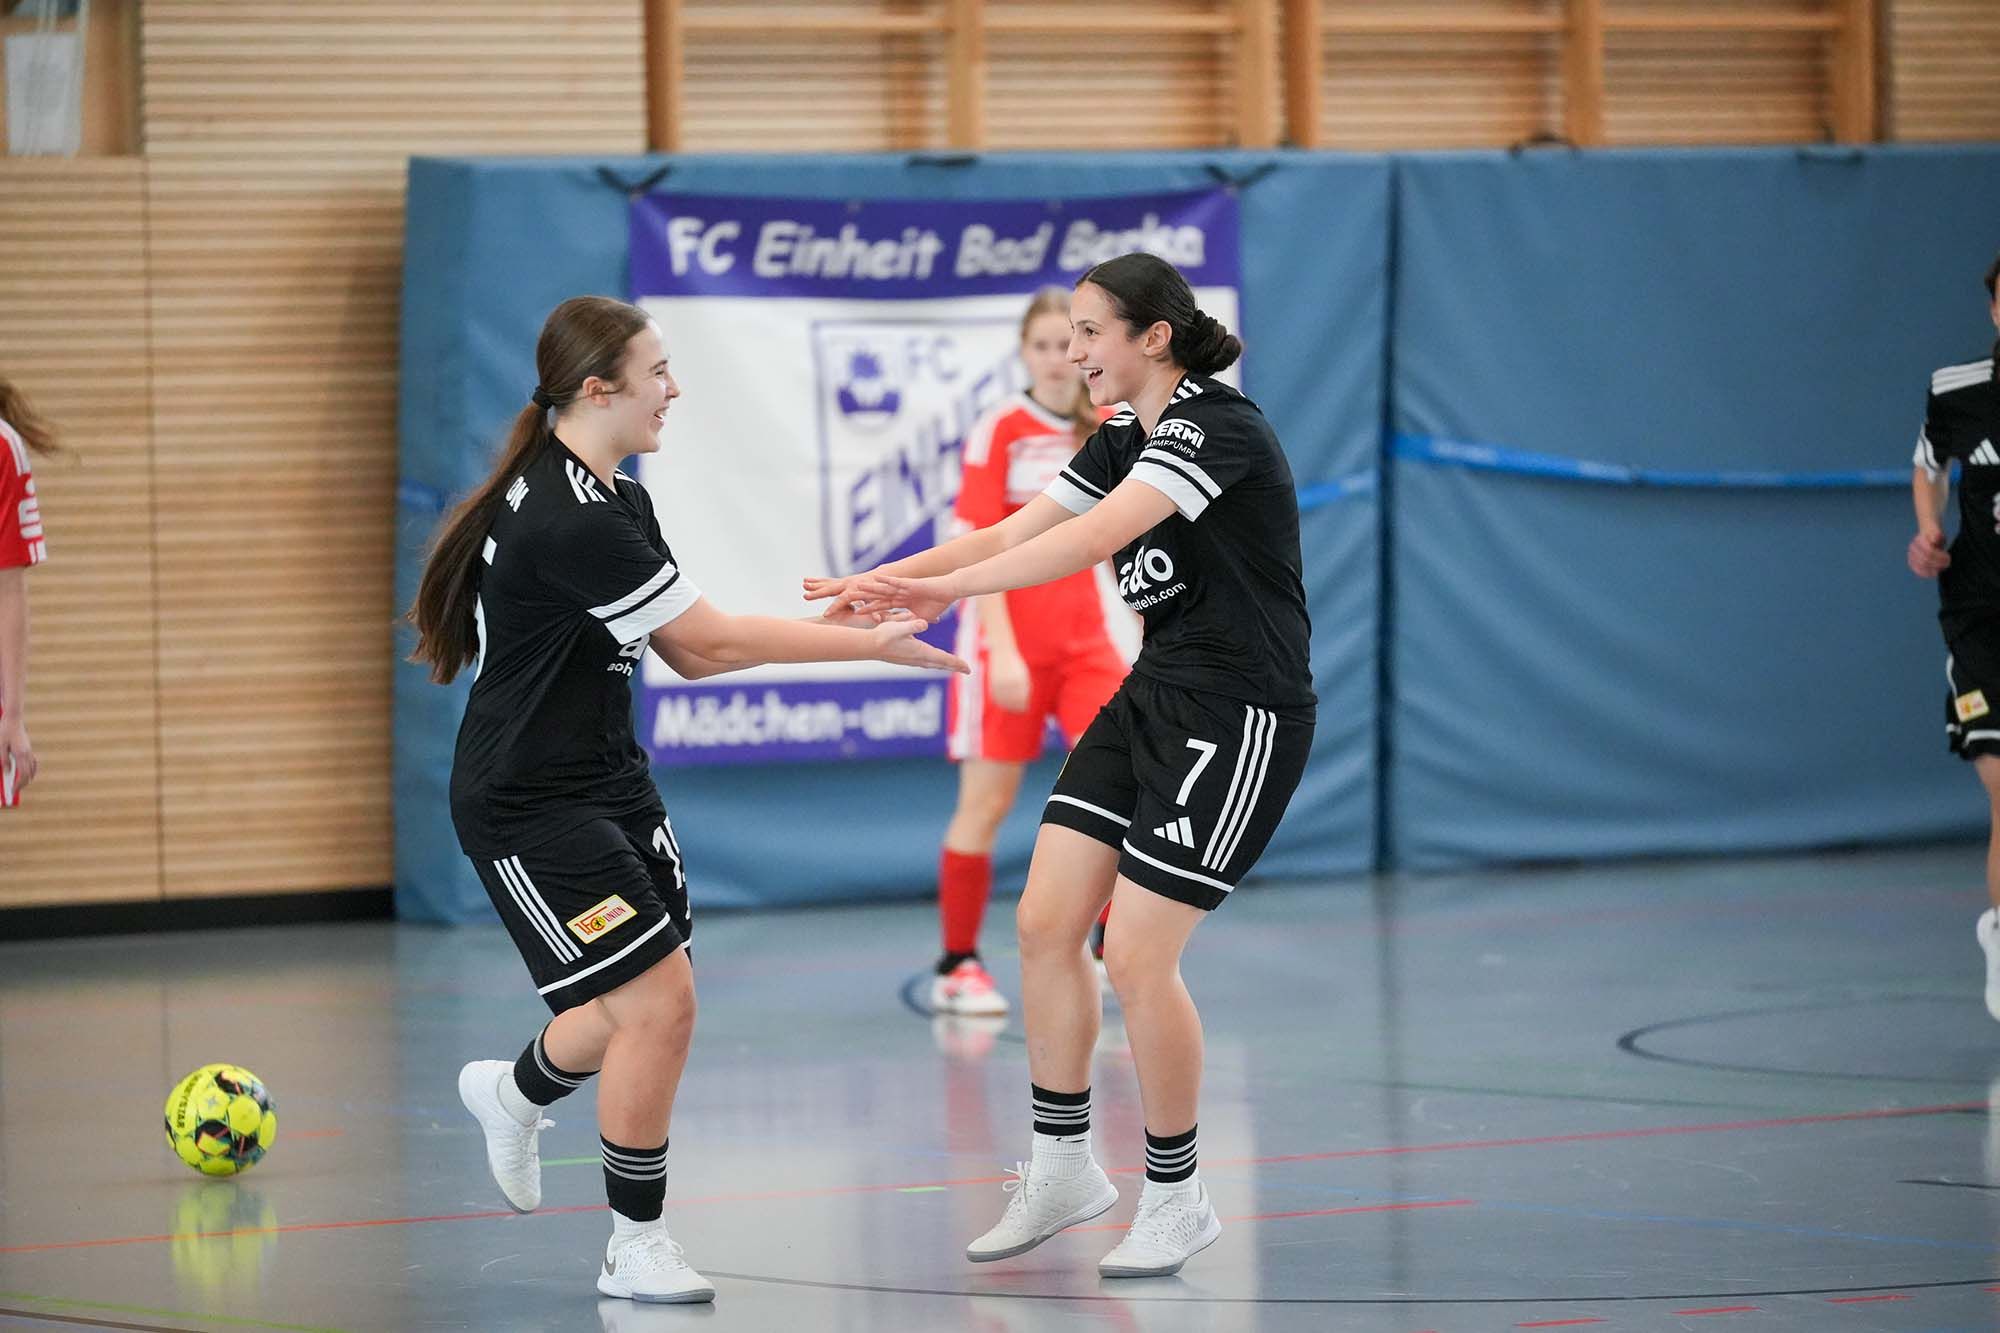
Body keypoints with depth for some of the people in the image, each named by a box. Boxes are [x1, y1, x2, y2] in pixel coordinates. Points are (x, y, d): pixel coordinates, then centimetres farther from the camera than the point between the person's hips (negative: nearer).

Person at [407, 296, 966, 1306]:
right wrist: (866, 646, -15)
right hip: (529, 808, -10)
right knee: (656, 1004, -12)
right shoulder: (568, 523, -26)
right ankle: (636, 1250, 2)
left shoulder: (615, 501, 7)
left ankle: (513, 1092, 42)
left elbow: (689, 650, 7)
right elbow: (708, 643, -21)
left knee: (654, 1005, 12)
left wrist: (834, 621, -4)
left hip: (607, 781, 10)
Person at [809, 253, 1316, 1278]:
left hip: (1240, 713, -9)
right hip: (1152, 698, 9)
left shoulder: (1219, 428, -19)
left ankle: (1176, 1198, 6)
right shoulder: (1125, 440, 10)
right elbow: (1012, 535, 10)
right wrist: (877, 581, -2)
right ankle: (1063, 1171, 14)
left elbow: (1094, 538, -32)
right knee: (1045, 922, 2)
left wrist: (947, 587, -38)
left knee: (1135, 955, -10)